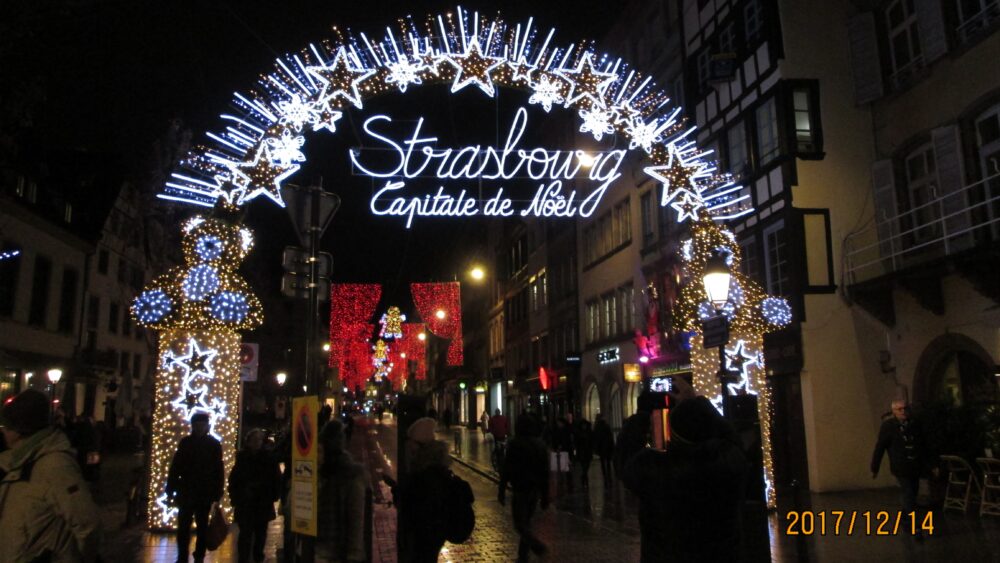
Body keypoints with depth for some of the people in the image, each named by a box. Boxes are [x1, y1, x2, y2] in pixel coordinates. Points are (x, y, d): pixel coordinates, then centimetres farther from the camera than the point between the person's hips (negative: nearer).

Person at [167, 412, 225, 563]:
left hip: (205, 494, -1)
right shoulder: (185, 442, 0)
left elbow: (219, 471, -4)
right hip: (186, 493, 1)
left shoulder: (214, 445, -4)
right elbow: (175, 467, 1)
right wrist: (171, 490, -3)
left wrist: (217, 493, -7)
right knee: (183, 527, 4)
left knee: (202, 527, 10)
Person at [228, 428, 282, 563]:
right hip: (245, 502, 0)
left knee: (261, 532, 11)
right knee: (245, 532, -5)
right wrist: (235, 497, -2)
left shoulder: (269, 458, -1)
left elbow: (276, 478, -1)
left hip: (263, 503, 0)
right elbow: (234, 479, 4)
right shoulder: (242, 457, 3)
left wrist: (274, 496, -7)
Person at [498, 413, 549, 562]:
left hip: (521, 490, -6)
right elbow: (545, 472, 9)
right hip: (536, 490, 6)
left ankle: (538, 546, -21)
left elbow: (507, 469, -13)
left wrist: (501, 490, -6)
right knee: (526, 522, 17)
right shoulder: (541, 445, 6)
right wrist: (545, 496, 14)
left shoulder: (516, 444, -12)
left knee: (520, 524, -1)